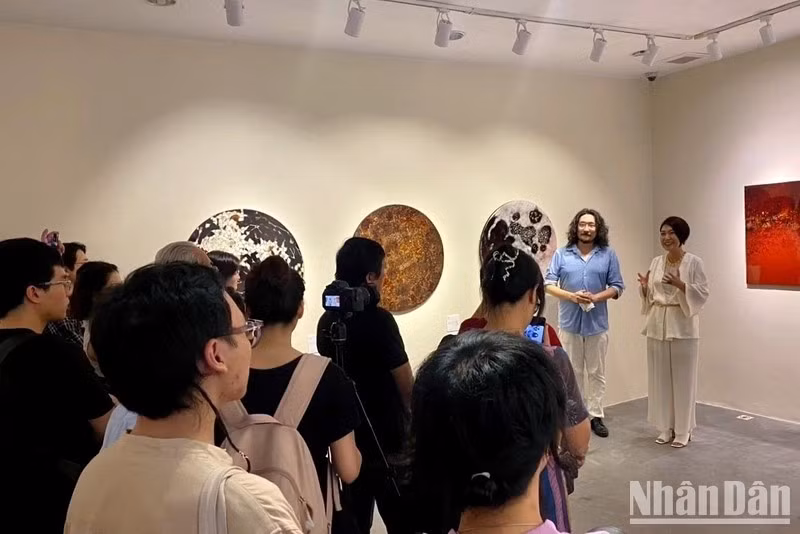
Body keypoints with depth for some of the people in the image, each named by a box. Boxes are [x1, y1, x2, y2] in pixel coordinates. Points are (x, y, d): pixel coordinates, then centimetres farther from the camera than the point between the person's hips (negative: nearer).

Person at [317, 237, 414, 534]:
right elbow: (407, 388, -12)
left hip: (346, 438, 7)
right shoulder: (378, 320, -18)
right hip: (386, 441, -7)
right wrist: (412, 417, 7)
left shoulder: (327, 321, 2)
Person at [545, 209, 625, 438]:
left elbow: (617, 287, 1)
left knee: (597, 372, 9)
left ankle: (595, 416, 20)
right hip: (569, 323, 0)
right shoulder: (561, 254, -2)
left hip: (597, 323, 1)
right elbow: (549, 285, -3)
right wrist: (572, 296, -18)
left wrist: (596, 297, -16)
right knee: (573, 372, 10)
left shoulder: (608, 255, 0)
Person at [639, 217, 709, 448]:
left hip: (683, 326, -5)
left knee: (683, 378, 1)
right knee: (660, 377, 8)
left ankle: (683, 430, 13)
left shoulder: (694, 262, -6)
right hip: (658, 325, 5)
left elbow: (702, 293, -10)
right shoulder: (656, 262, 9)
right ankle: (666, 427, 20)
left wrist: (680, 284, -23)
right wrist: (645, 287, -7)